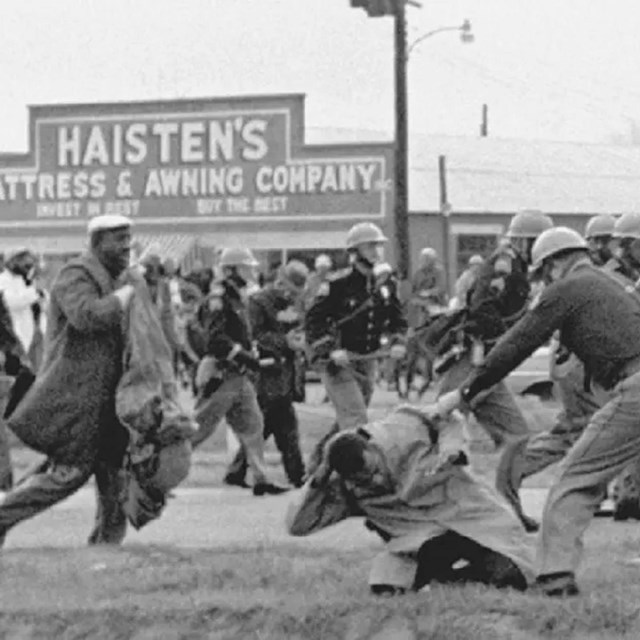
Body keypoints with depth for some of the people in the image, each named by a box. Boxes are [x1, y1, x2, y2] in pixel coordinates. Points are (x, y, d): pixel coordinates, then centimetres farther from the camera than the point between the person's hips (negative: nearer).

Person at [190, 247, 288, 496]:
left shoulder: (236, 298, 15)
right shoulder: (218, 299, -15)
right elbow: (215, 339, -25)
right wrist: (245, 356, -25)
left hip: (238, 375, 10)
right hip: (220, 375, -10)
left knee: (252, 425, 7)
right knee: (199, 427, -4)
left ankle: (261, 479, 8)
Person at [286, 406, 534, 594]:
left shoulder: (404, 428, -13)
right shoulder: (344, 490, -9)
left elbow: (450, 421, 4)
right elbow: (296, 525, -9)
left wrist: (451, 449, -18)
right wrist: (318, 480, -20)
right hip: (420, 541, 2)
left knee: (510, 575, -23)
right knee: (385, 585, -27)